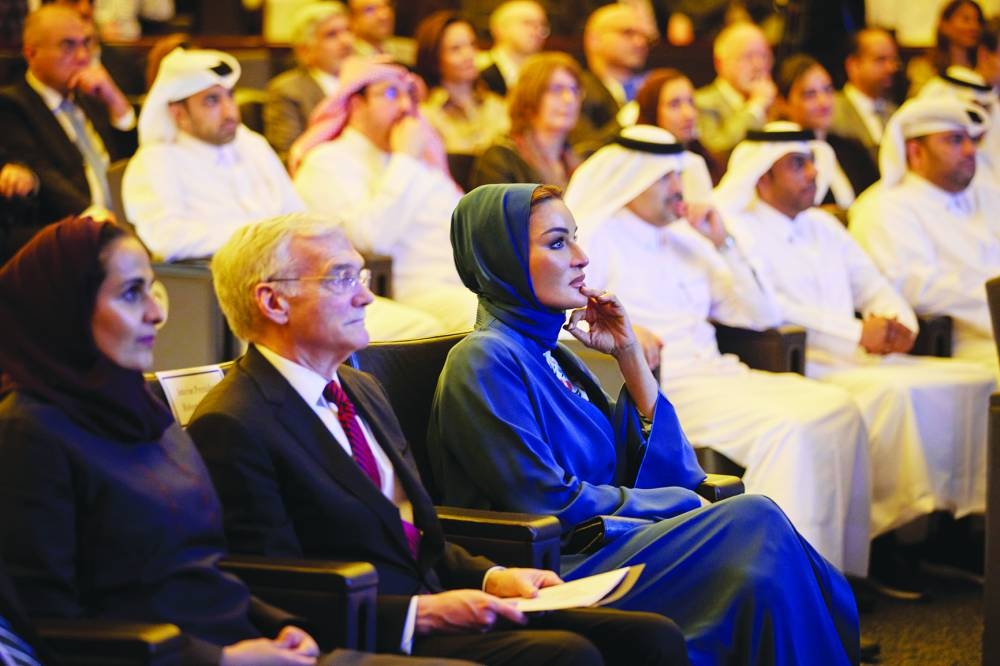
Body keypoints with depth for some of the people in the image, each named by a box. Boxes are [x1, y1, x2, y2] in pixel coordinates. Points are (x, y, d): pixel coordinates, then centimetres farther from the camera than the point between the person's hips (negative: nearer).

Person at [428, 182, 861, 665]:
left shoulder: (547, 351, 18)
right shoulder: (484, 360, -8)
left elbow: (659, 466, 15)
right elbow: (552, 503, -15)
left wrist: (628, 353, 7)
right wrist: (679, 504, -6)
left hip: (603, 541, 8)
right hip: (557, 567, -8)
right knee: (752, 520, -22)